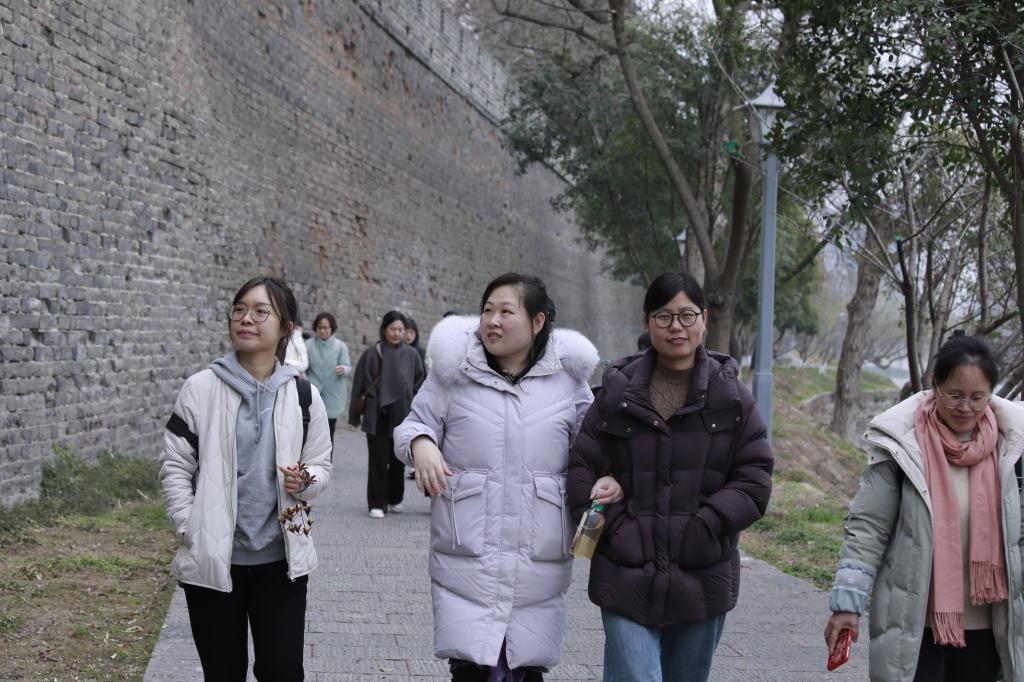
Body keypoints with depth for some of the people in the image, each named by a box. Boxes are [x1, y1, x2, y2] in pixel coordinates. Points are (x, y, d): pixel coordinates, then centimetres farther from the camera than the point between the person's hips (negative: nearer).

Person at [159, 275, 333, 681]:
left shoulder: (303, 395, 1)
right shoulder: (201, 389, -3)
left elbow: (320, 467, 9)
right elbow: (174, 466, 0)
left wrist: (304, 481, -13)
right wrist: (191, 531, -8)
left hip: (281, 560, 1)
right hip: (212, 560, -1)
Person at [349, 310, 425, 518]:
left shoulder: (411, 355, 4)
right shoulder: (371, 354, -2)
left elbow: (419, 385, 9)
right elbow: (358, 385, 1)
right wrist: (355, 415, 1)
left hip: (402, 415, 2)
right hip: (377, 415, -2)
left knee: (398, 459, 9)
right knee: (378, 460, -2)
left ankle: (395, 500, 25)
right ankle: (377, 504, 6)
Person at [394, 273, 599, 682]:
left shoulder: (567, 377, 4)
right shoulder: (455, 369, 1)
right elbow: (416, 423, 6)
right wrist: (421, 444, -16)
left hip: (539, 562, 1)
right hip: (467, 556, -1)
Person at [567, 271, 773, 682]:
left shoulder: (731, 397, 3)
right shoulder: (618, 393, 3)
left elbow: (755, 480, 0)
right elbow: (581, 469, 4)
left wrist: (701, 528, -13)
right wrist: (619, 533, -9)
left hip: (702, 583, 2)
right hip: (628, 582, -1)